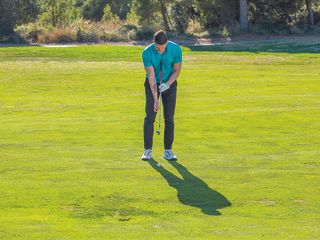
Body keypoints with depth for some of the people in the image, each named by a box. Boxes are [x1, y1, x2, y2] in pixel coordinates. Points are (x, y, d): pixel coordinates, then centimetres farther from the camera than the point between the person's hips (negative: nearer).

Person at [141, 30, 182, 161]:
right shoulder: (147, 53, -24)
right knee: (150, 117, -8)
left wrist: (167, 84, -25)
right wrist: (155, 99, -25)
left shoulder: (176, 49, -22)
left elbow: (177, 70, -9)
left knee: (169, 118, -3)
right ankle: (148, 150, -1)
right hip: (152, 84, -1)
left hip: (169, 83, 1)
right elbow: (151, 76, -21)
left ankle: (168, 151, 2)